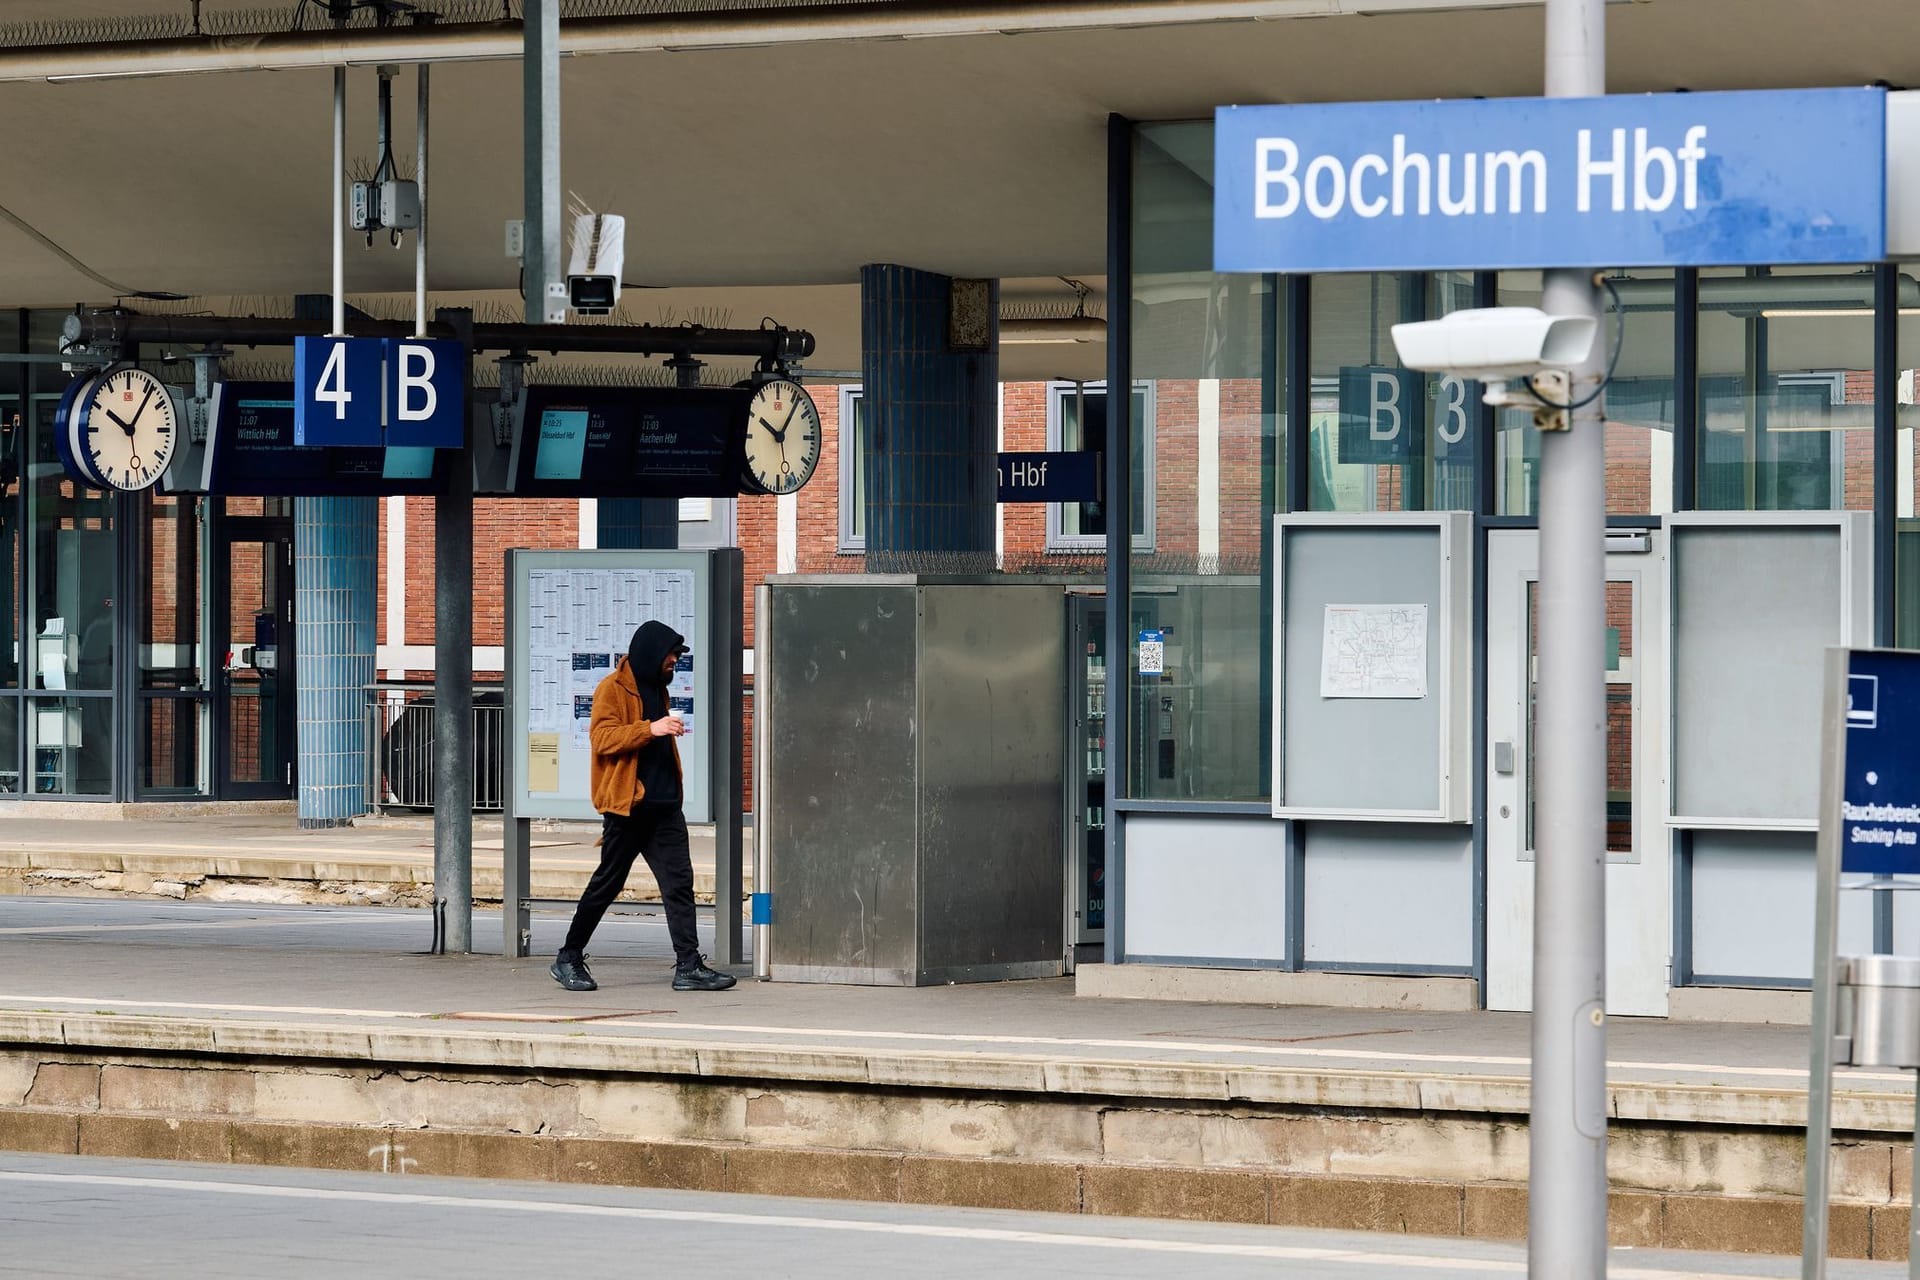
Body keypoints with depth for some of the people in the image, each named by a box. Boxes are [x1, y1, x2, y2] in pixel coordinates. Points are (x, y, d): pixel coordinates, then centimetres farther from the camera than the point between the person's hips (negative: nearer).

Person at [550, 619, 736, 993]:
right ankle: (568, 959, 14)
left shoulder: (656, 688, 20)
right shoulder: (613, 689, -6)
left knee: (679, 881, -3)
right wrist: (651, 728, -27)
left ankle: (689, 967, -7)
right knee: (606, 884, 1)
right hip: (626, 806, -7)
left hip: (663, 806, 7)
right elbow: (602, 737, -19)